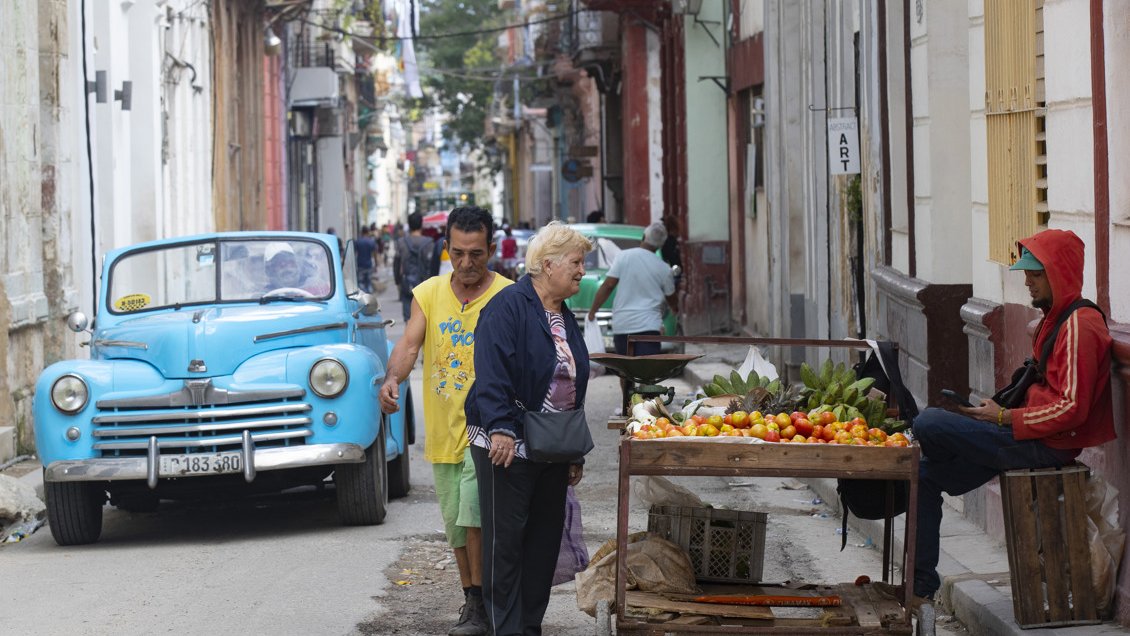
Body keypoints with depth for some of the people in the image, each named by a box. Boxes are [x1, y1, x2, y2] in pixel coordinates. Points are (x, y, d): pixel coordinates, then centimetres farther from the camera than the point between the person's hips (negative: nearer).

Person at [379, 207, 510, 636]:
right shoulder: (428, 294, 5)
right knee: (456, 522, 12)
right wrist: (392, 378, -27)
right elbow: (409, 344, -5)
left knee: (474, 512, -16)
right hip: (442, 428, 5)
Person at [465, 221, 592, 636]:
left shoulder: (565, 318, 16)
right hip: (506, 446, -8)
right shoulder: (508, 307, -11)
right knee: (506, 539, -3)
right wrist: (500, 427, -30)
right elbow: (492, 372, -21)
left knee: (545, 539, 10)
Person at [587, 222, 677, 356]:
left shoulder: (623, 257, 0)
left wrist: (592, 312, 4)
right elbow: (671, 299, 16)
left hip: (621, 325, 2)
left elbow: (608, 285, -4)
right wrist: (675, 308, 40)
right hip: (648, 325, -2)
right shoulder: (664, 269, 2)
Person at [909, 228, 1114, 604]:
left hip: (1045, 444, -11)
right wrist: (998, 408, 10)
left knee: (928, 424, -20)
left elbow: (1071, 409, -24)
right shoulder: (1055, 319, 18)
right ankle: (921, 583, 4)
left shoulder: (1079, 326, -16)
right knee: (924, 475, 4)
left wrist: (1004, 418, -17)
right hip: (1032, 435, 11)